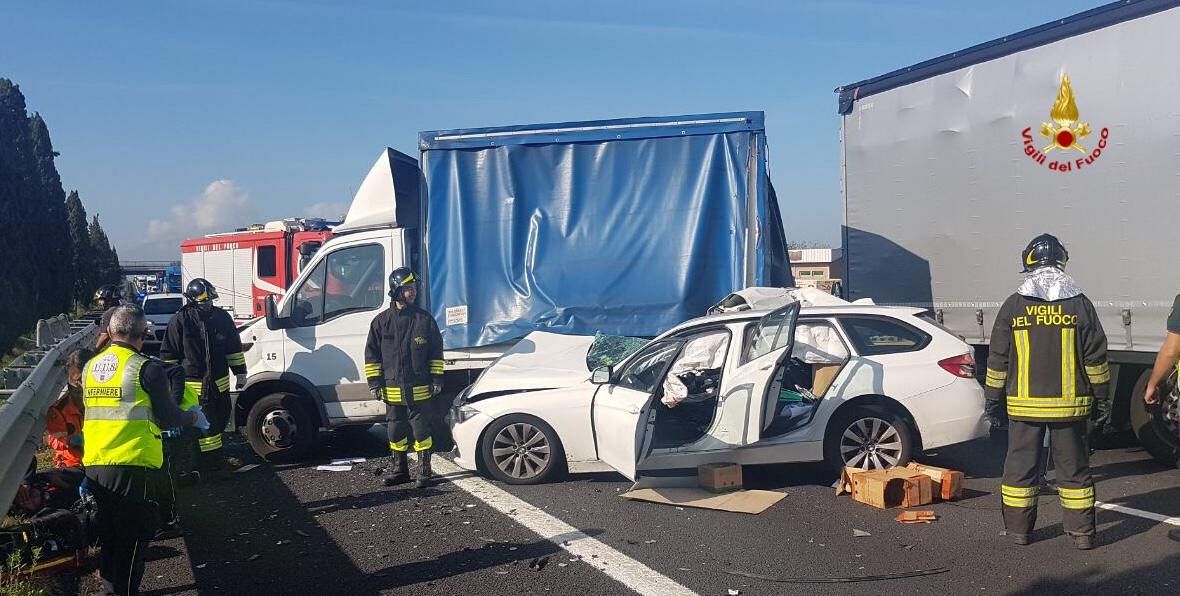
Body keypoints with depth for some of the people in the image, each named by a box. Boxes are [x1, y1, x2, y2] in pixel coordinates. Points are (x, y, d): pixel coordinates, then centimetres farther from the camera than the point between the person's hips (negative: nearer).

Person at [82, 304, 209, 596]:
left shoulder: (90, 367, 9)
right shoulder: (146, 368, -11)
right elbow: (168, 416, -7)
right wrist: (193, 417, 12)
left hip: (95, 466, 7)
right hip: (133, 466, -7)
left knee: (109, 536, 19)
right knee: (132, 540, 2)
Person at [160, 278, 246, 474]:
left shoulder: (222, 317, 2)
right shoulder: (180, 321, -9)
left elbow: (234, 347, 11)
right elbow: (168, 354, -3)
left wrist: (240, 372, 10)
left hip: (220, 382, 5)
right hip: (195, 384, -5)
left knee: (221, 419, 14)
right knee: (207, 423, -5)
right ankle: (211, 458, 5)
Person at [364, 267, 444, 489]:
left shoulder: (425, 319, 1)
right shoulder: (382, 321, 2)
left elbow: (436, 352, 6)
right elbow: (371, 354, 5)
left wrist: (436, 378, 1)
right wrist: (374, 381, 1)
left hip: (419, 389, -1)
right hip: (392, 389, 2)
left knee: (421, 430, 3)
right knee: (395, 431, 10)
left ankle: (424, 471, 13)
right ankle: (400, 470, 23)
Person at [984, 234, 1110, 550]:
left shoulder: (1013, 305, -2)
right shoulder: (1080, 304, -1)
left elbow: (998, 359, 0)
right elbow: (1096, 357, 1)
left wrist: (993, 399, 7)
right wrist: (1102, 396, 11)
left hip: (1024, 404, -1)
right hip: (1069, 403, 1)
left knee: (1021, 464, 8)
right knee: (1073, 467, 9)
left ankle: (1019, 528, 14)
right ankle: (1082, 532, 13)